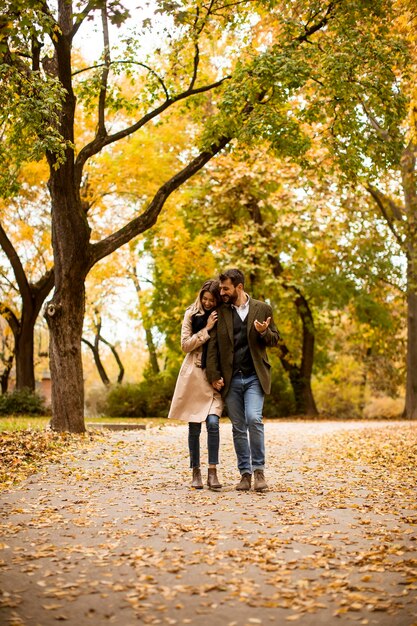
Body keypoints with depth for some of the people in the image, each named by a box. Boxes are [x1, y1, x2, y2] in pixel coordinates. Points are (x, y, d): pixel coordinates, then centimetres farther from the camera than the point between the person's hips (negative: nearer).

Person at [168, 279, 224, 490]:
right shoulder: (191, 314, 3)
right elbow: (185, 344, -3)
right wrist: (207, 329, -11)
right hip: (194, 375, 0)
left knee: (213, 423, -15)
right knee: (194, 427, 3)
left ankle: (212, 472, -11)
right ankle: (195, 472, 13)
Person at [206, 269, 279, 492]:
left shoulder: (262, 309, 4)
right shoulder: (219, 312, 6)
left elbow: (274, 339, 9)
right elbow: (213, 346, 4)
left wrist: (264, 332, -13)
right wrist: (214, 376, -4)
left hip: (254, 377, -2)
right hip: (231, 379, 2)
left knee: (254, 419, -19)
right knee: (238, 428, 6)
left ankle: (258, 470, -6)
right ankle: (245, 473, 15)